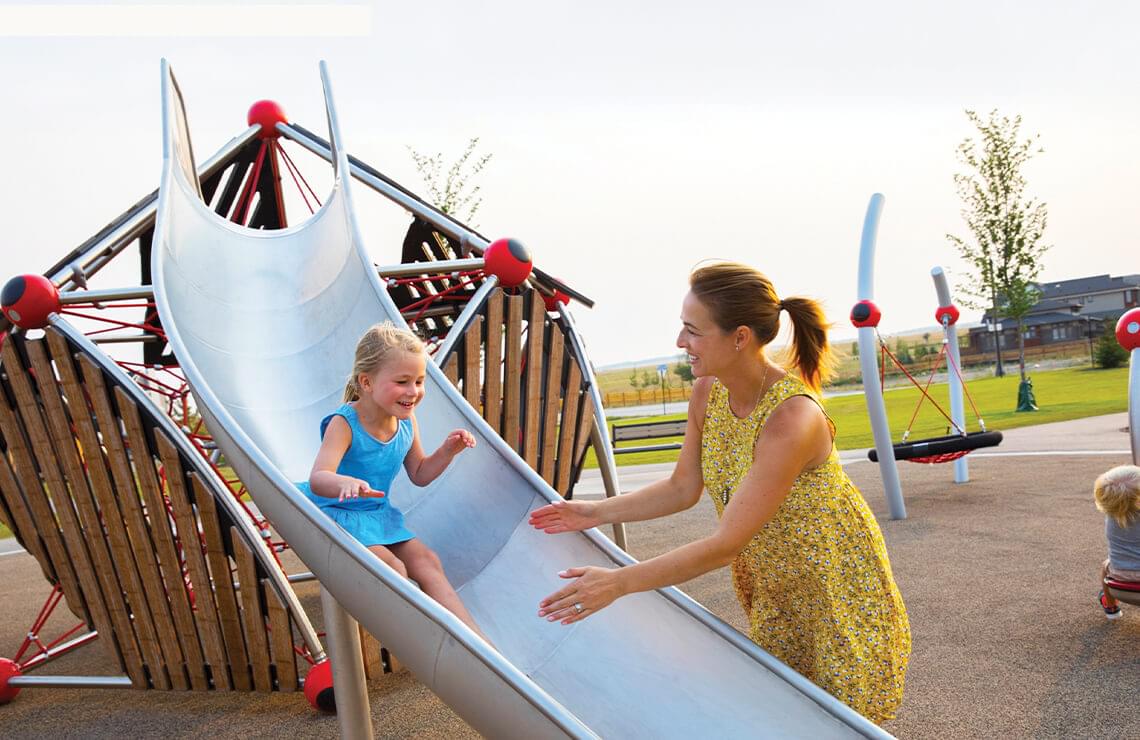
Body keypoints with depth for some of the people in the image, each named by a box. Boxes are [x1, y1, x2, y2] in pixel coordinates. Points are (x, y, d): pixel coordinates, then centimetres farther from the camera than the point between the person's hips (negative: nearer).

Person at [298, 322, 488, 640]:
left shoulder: (407, 423, -4)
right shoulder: (344, 424, -25)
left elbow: (419, 475, 11)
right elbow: (318, 479, -41)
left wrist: (447, 450, -8)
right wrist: (346, 483, -64)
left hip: (378, 513, 7)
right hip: (338, 512, -6)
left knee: (426, 560, -6)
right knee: (392, 568, -26)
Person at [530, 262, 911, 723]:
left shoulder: (792, 417, -36)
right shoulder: (708, 394, -12)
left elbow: (726, 543, -35)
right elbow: (682, 488, 0)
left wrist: (619, 582, -36)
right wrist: (597, 513, -10)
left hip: (835, 583, -7)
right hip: (768, 582, 7)